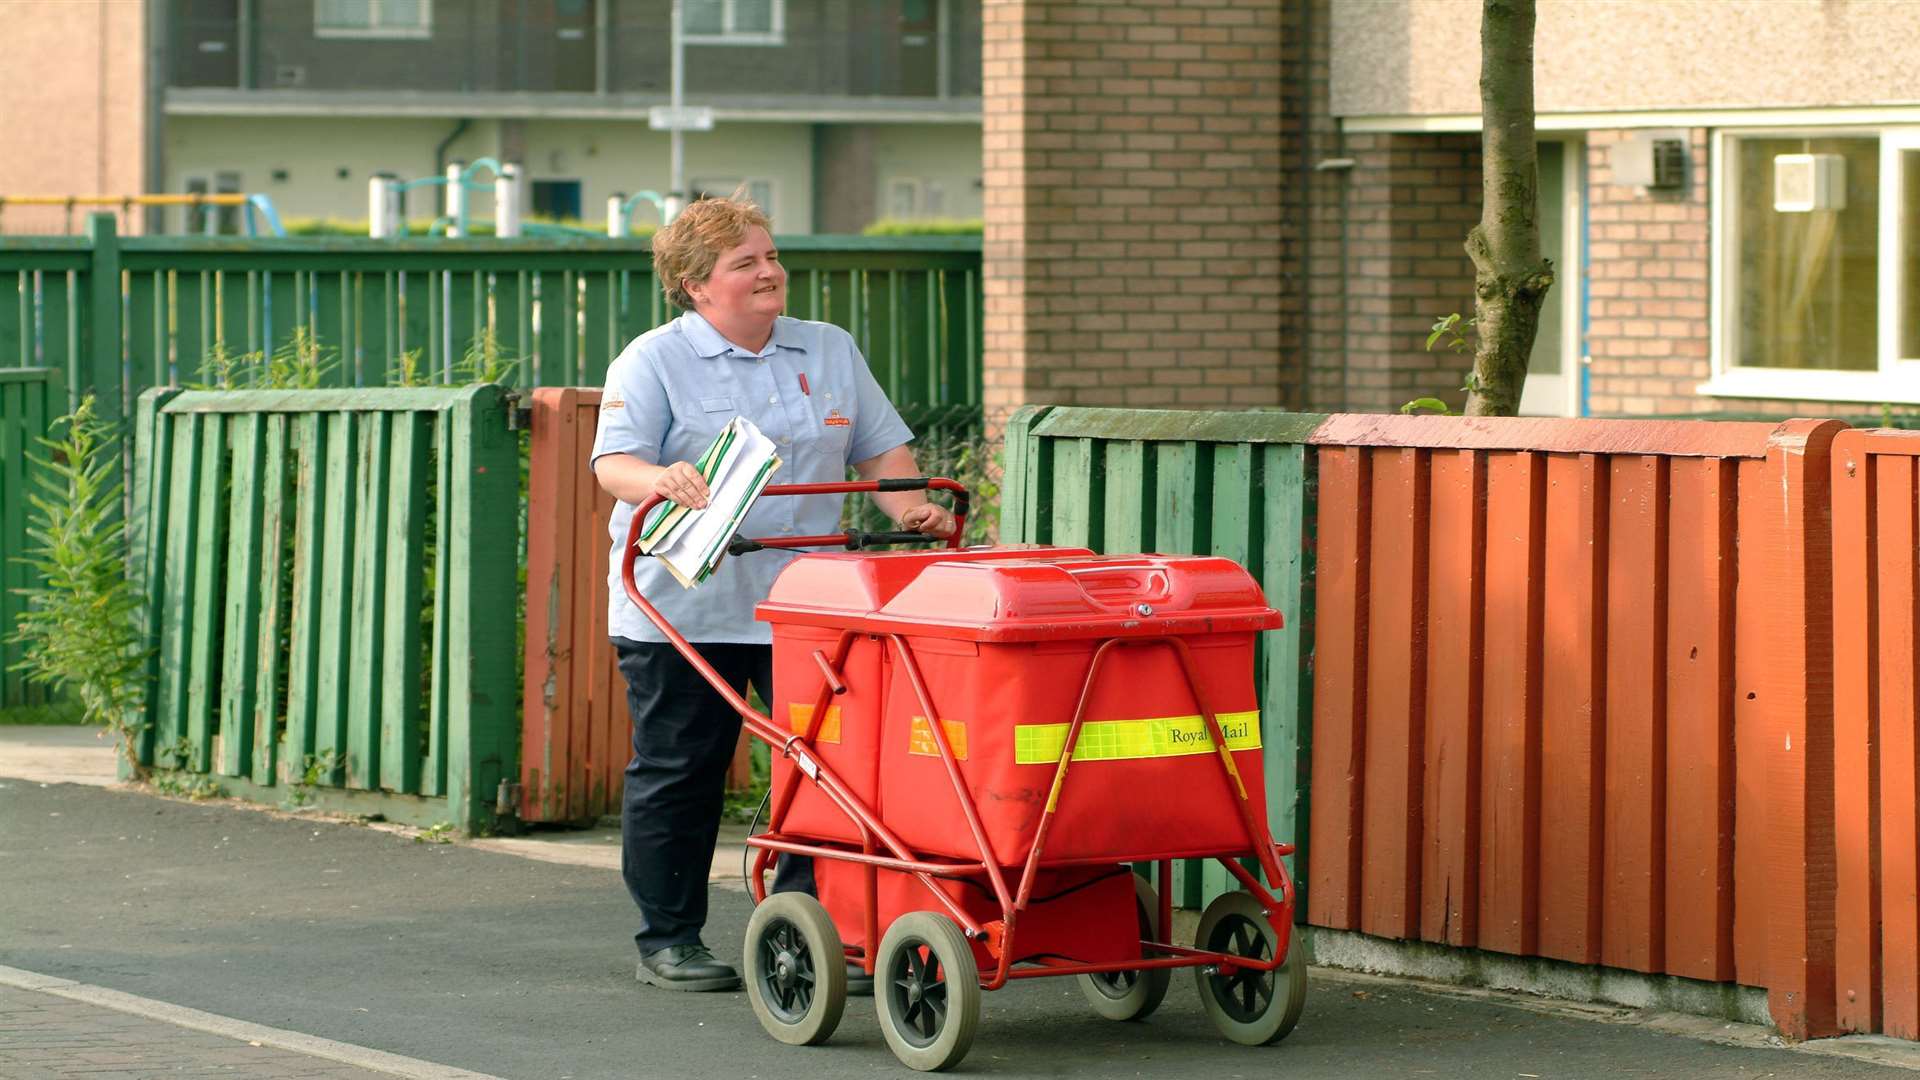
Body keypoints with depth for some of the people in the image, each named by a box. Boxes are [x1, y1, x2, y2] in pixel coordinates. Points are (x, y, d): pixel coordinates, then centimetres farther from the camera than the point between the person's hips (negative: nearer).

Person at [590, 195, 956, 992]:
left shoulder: (831, 353, 15)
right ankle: (667, 942, 14)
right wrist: (658, 480, -35)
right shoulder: (653, 361, -1)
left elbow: (881, 448, 15)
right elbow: (613, 462, -12)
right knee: (677, 775, 4)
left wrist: (910, 508, -5)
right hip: (684, 608, -4)